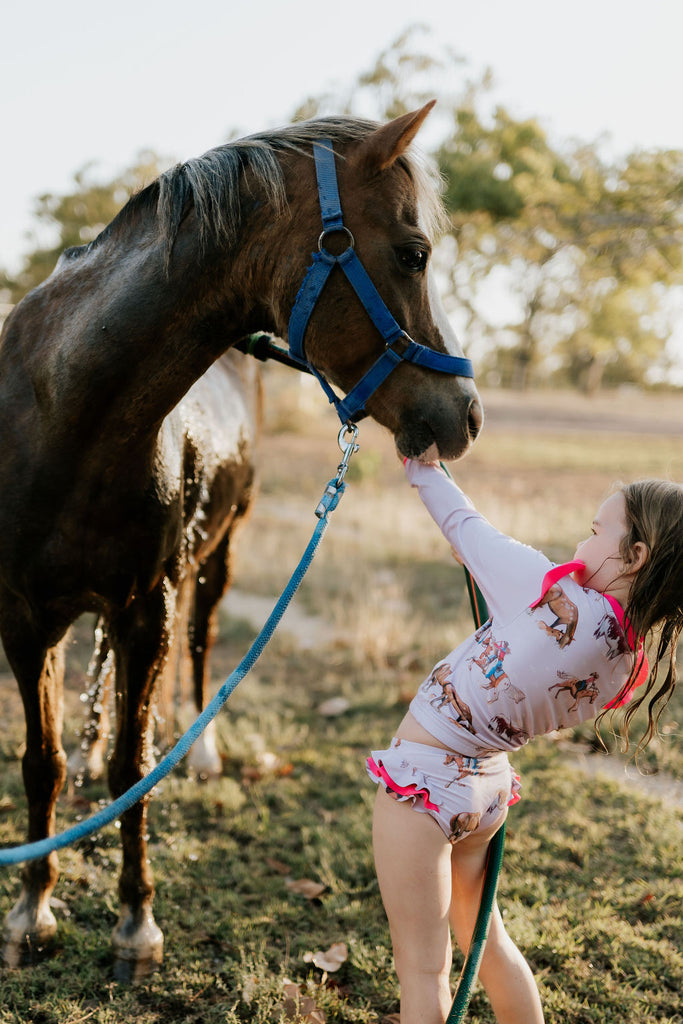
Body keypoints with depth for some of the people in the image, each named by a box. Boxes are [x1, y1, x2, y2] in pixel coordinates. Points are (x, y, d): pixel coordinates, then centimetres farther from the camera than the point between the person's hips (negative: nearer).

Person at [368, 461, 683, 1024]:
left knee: (423, 967, 7)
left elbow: (471, 531, -14)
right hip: (488, 790, 7)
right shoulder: (631, 663, -6)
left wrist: (423, 471, 4)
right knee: (484, 937, 29)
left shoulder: (565, 601, -28)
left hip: (423, 782, -7)